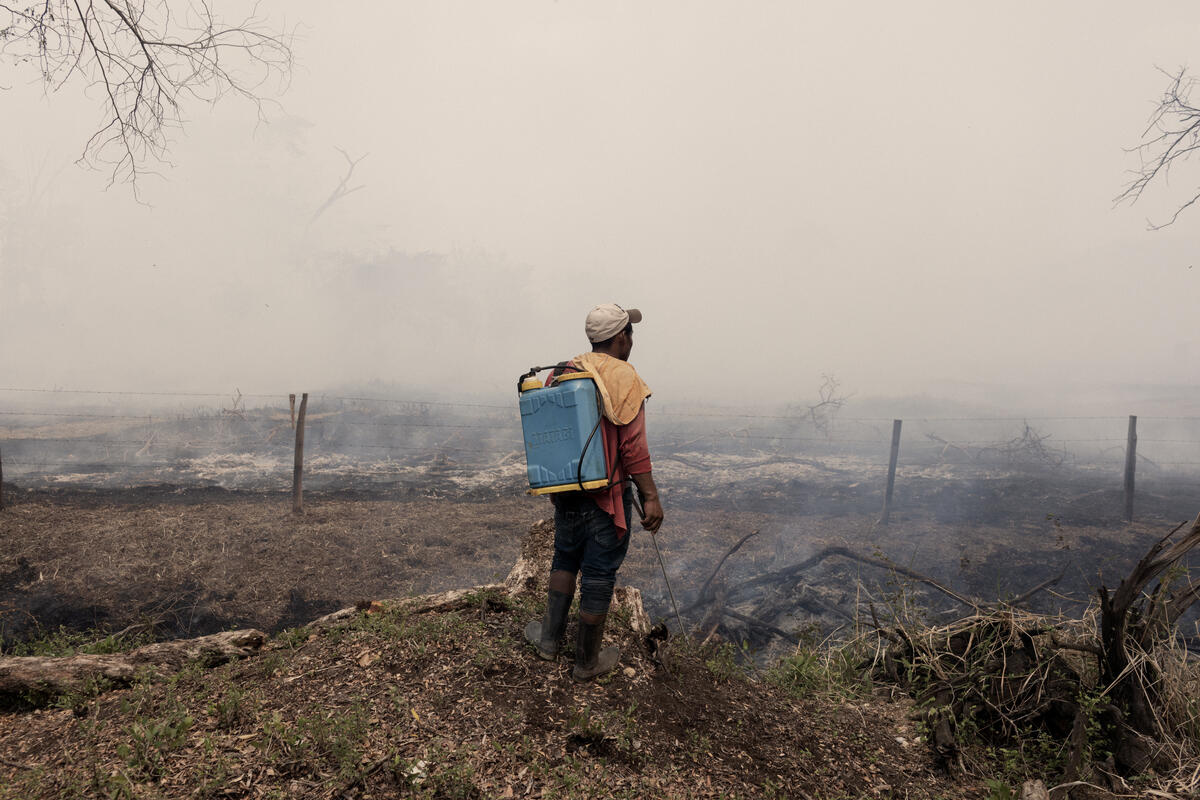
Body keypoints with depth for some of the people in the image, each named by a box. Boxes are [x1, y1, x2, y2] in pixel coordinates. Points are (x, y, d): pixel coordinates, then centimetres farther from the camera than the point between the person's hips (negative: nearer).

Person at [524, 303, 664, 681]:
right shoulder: (623, 378, -13)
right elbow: (633, 446, -18)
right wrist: (651, 497, -13)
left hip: (565, 491, 6)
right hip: (607, 494, -6)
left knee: (565, 559, 25)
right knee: (599, 574, 6)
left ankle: (549, 637, 31)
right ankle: (587, 661, 19)